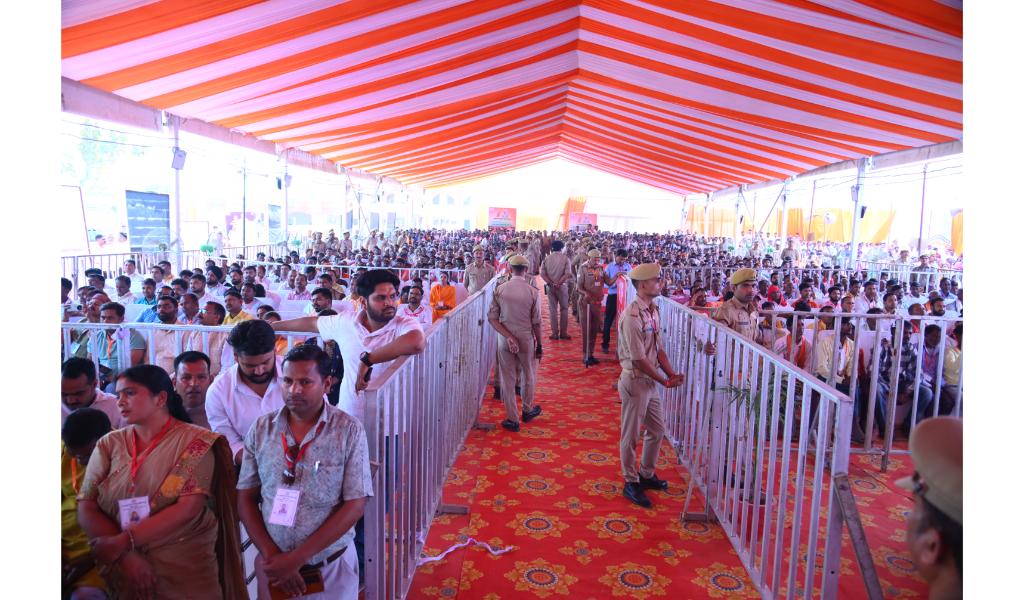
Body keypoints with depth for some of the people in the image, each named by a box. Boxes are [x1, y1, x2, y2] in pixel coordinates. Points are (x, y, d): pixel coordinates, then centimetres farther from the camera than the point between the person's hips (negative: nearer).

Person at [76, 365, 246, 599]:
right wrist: (126, 555, -16)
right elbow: (86, 509, -3)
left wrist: (123, 541, -19)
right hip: (120, 569, 3)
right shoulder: (109, 444, 3)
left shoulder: (195, 441, -8)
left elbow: (189, 508, -15)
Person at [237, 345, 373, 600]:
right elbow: (246, 500, 1)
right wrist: (272, 556, -10)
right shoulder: (261, 429, -4)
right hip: (273, 565, 2)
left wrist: (297, 558, -16)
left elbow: (355, 505, -13)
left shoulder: (349, 430, -13)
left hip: (332, 567, -2)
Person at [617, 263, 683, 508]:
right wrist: (665, 381, -14)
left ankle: (646, 474, 38)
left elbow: (659, 348, 10)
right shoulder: (632, 316, -23)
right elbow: (638, 359, -22)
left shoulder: (653, 310, 5)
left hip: (650, 380, 9)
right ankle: (631, 483, 23)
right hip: (635, 381, -9)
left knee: (657, 429, 20)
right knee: (631, 435, 7)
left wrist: (671, 373, -2)